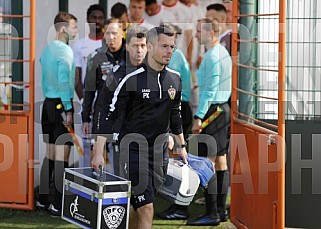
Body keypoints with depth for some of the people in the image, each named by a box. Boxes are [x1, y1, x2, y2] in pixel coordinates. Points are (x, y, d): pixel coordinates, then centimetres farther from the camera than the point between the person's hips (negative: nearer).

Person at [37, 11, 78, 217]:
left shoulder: (47, 50, 13)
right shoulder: (65, 50, -13)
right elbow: (64, 81, -19)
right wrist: (68, 110, -16)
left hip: (48, 104, 9)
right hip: (61, 104, -9)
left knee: (50, 154, 14)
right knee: (62, 157, -7)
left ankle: (43, 200, 17)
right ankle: (58, 205, -7)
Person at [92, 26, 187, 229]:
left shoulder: (175, 79, 5)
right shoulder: (133, 79, -14)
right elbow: (110, 115, -10)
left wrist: (182, 145, 23)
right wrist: (99, 152, -13)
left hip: (160, 148, 6)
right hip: (134, 148, -6)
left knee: (139, 206, 11)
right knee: (146, 209, -12)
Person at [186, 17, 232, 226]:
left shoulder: (212, 56, -15)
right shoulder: (224, 53, 16)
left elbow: (210, 90, -19)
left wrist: (199, 117, -19)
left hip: (212, 110, -10)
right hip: (224, 109, 10)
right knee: (221, 161, 11)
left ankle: (212, 214, -11)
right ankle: (221, 209, 15)